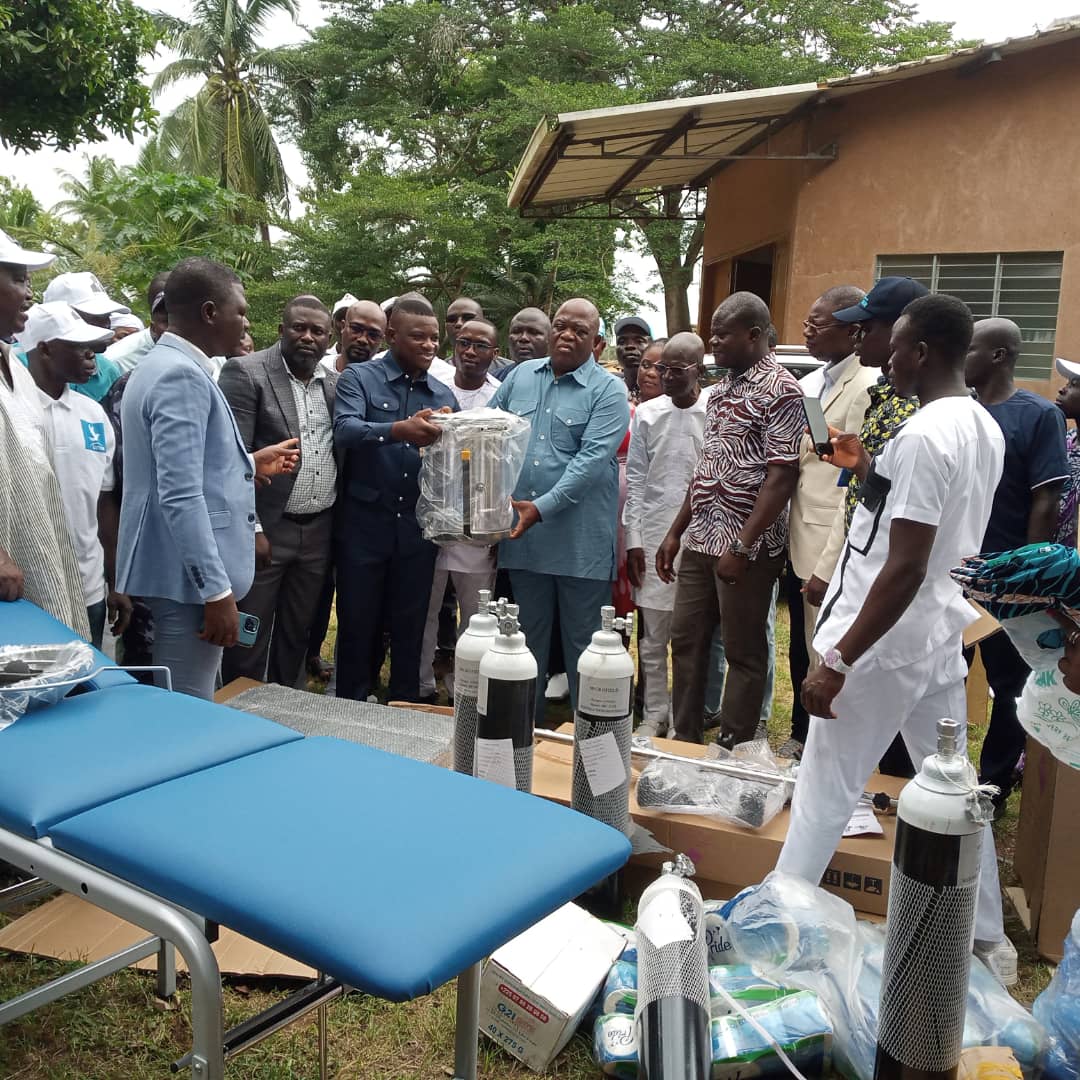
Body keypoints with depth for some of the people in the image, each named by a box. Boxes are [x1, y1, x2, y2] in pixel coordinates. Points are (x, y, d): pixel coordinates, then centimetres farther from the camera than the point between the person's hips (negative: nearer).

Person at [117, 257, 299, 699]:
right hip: (189, 577, -10)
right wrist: (217, 590, -24)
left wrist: (248, 464, 22)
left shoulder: (163, 365, 14)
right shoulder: (182, 376, -18)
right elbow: (181, 497, -25)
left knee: (182, 707, 19)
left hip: (179, 571, 10)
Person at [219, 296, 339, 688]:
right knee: (248, 638, 4)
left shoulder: (335, 382, 10)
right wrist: (249, 529, -17)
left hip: (318, 532, 5)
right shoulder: (245, 373, -8)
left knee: (297, 633, 16)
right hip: (264, 528, -5)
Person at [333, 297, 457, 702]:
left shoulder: (444, 395, 10)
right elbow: (344, 430, -21)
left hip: (417, 529, 3)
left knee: (410, 630, 12)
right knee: (357, 627, 7)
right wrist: (398, 430, -37)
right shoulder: (359, 377, -2)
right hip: (364, 525, -3)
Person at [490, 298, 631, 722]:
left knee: (582, 641, 6)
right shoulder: (520, 375, 10)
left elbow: (592, 458, -16)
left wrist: (543, 506, -24)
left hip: (580, 539, -4)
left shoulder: (608, 392, -5)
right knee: (529, 635, 17)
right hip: (523, 532, 5)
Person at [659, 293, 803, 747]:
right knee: (686, 638, 13)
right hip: (700, 539, 8)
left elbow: (782, 476, -17)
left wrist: (742, 546, -21)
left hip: (747, 546, -8)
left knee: (743, 651, 5)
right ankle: (684, 741, 27)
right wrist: (676, 531, 16)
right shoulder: (721, 388, 14)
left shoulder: (780, 391, -11)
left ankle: (730, 754, 17)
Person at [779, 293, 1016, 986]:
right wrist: (868, 472, 16)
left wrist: (838, 663, -23)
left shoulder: (922, 436, -21)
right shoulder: (985, 428, 8)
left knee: (826, 791, 3)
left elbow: (905, 568, -26)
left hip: (884, 642, -9)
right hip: (942, 634, 9)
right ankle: (988, 939, 31)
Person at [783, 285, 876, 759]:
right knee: (801, 653, 20)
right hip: (797, 545, 8)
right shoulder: (808, 384, 13)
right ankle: (801, 736, 36)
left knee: (824, 661, 3)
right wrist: (788, 545, 11)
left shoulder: (866, 388, -15)